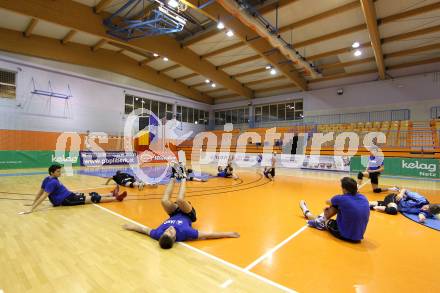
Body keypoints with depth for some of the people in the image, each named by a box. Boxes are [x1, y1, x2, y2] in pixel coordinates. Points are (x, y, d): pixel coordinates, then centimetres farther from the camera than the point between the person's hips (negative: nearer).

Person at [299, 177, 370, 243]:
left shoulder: (341, 199, -20)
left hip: (344, 235, -6)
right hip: (358, 236, 6)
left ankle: (306, 212, 44)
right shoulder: (364, 198, -3)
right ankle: (322, 218, 32)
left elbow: (328, 202, 3)